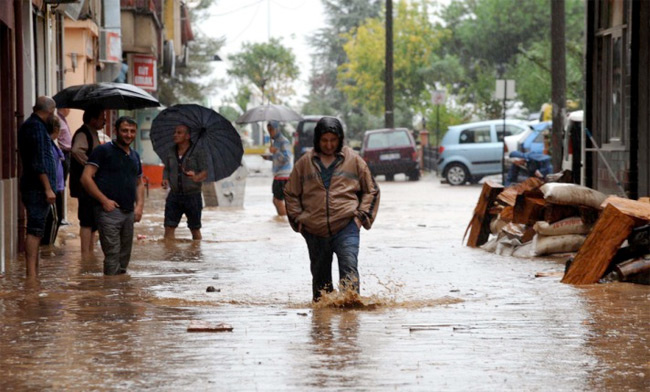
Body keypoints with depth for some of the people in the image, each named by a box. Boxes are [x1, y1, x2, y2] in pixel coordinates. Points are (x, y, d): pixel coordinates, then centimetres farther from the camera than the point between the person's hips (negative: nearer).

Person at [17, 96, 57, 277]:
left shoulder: (27, 125, 18)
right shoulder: (37, 127, -14)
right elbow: (39, 162, -20)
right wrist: (48, 188, -20)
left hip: (32, 187, 10)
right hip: (38, 187, -10)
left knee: (36, 230, 13)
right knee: (35, 230, -11)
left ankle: (33, 272, 16)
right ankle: (31, 274, -14)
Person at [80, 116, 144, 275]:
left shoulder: (134, 156, 18)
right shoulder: (103, 151, -4)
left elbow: (139, 183, 29)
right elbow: (86, 178, -10)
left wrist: (140, 204, 10)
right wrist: (104, 200, -15)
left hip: (129, 213, 7)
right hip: (110, 210, -7)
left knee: (124, 257, 12)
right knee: (112, 256, -11)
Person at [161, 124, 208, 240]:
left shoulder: (198, 152, -6)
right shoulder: (171, 152, 8)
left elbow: (204, 173, -10)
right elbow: (166, 169, 17)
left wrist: (196, 178, -32)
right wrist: (165, 179, -5)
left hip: (192, 195, -3)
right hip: (174, 195, 3)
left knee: (195, 229, 9)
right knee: (169, 227, -5)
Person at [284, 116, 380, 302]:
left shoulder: (353, 160, 7)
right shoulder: (305, 163, 9)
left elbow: (371, 191, 15)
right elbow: (290, 193, 18)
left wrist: (361, 216, 3)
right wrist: (298, 219, 6)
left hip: (346, 226, -2)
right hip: (314, 231, 2)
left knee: (349, 266, -20)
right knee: (320, 274, 9)